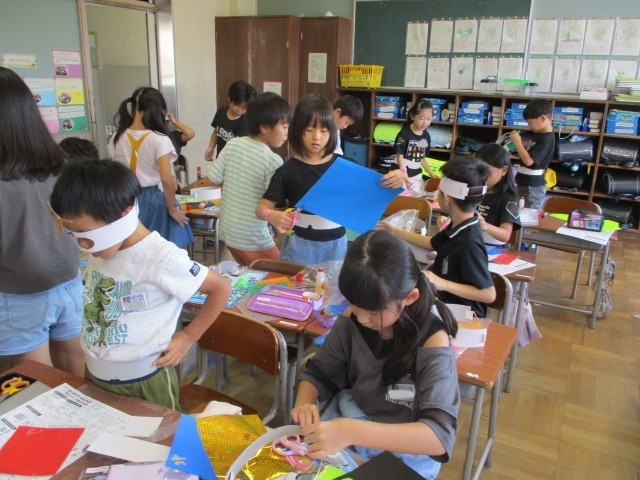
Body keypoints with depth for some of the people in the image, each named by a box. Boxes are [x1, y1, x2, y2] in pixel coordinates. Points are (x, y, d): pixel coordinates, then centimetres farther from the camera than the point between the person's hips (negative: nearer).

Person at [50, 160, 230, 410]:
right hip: (94, 374, 7)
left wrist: (188, 337, -15)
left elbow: (221, 288, -18)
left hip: (145, 380, -6)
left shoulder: (160, 257, -25)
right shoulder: (100, 251, -4)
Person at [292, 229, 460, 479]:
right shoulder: (351, 321, -12)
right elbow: (318, 373, 1)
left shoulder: (432, 342, -25)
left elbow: (440, 436, -34)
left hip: (403, 452, -2)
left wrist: (352, 432, -45)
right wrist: (304, 403, -22)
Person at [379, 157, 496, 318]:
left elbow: (489, 294, -28)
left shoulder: (469, 243, -31)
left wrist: (443, 284, -32)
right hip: (445, 301, 9)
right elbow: (432, 244, 18)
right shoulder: (458, 227, -2)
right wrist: (395, 232, 20)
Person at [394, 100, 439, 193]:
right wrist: (404, 173, -28)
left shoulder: (426, 136, 5)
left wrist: (430, 173, 8)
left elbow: (422, 158, 14)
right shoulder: (404, 133, -12)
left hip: (416, 175, 5)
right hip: (401, 174, -5)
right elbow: (400, 156, -15)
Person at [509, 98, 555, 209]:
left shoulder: (546, 139, -20)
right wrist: (519, 142, 4)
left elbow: (528, 161, -26)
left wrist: (517, 142, -18)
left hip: (532, 187, -10)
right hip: (526, 183, 10)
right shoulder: (540, 135, 12)